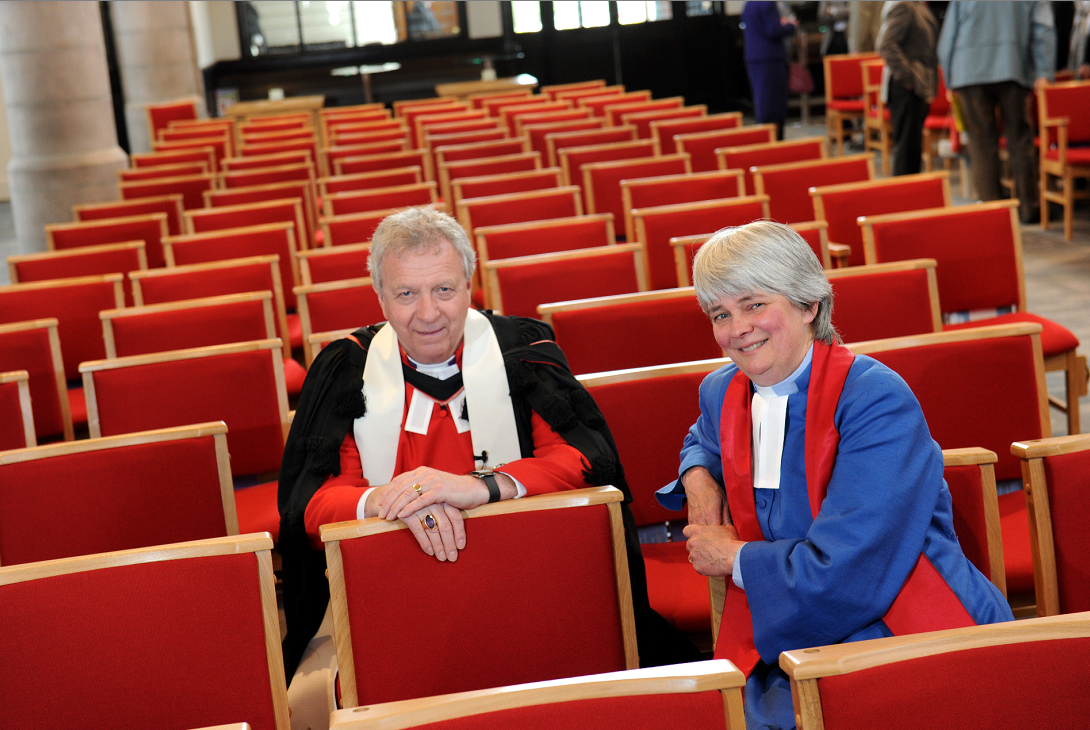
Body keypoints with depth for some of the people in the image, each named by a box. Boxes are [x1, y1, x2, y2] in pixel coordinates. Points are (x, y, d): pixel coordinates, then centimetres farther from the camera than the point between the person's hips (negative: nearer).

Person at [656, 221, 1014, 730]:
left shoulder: (876, 399, -14)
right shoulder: (723, 392, 8)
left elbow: (841, 573, -21)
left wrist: (734, 559, -6)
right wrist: (698, 474, 12)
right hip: (788, 640, 5)